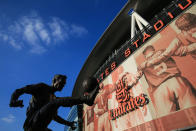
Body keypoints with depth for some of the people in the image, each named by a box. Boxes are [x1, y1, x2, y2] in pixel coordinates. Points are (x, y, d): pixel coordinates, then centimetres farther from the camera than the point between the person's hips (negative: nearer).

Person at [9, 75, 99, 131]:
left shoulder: (54, 98, 24)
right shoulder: (42, 87, 6)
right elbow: (19, 91, 0)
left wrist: (68, 123, 24)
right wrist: (13, 101, -21)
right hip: (32, 123, -8)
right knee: (56, 102, -27)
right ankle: (86, 98, -46)